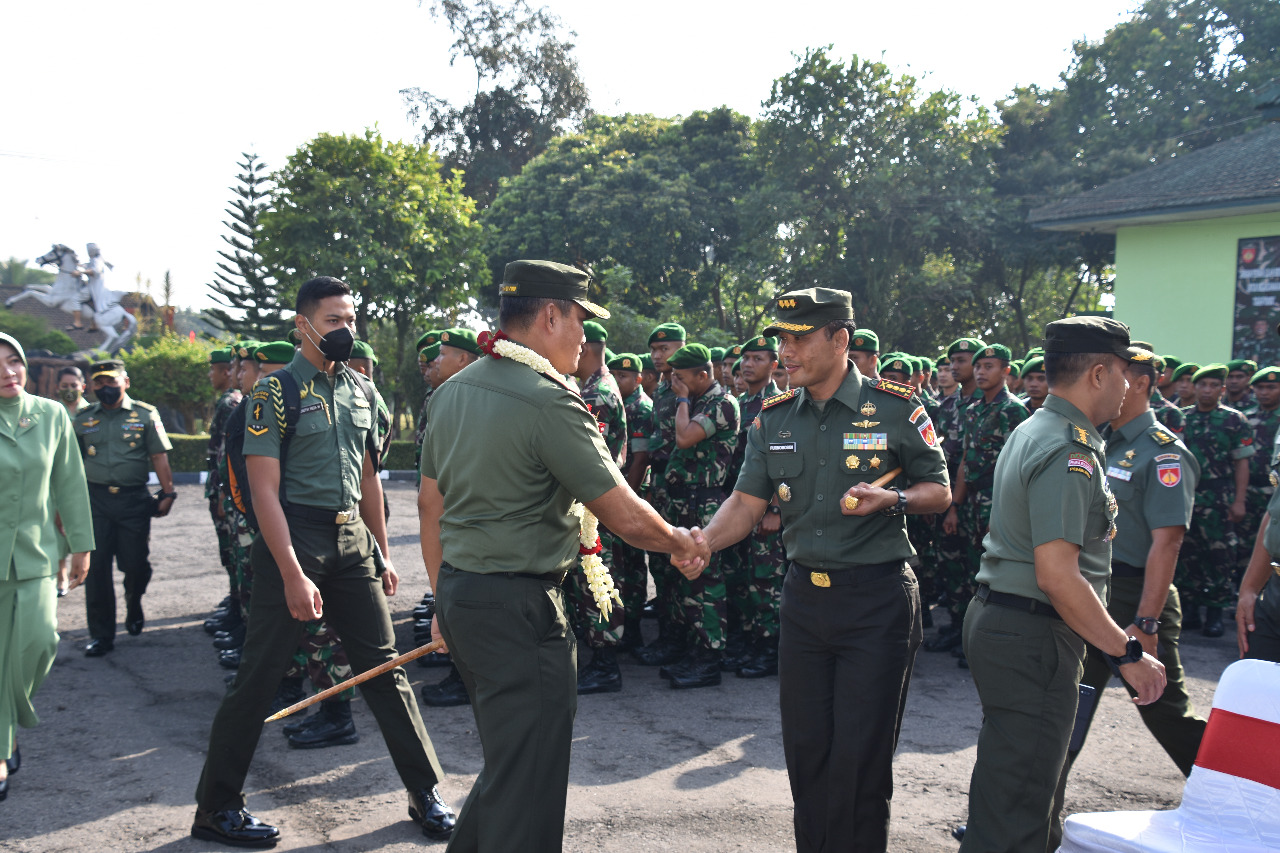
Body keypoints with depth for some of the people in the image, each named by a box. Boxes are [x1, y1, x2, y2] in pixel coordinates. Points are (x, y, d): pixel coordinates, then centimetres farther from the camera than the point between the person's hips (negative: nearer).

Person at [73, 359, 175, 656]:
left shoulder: (145, 415, 2)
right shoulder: (83, 419, 8)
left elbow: (159, 457, 1)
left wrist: (167, 493, -6)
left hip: (134, 500, -2)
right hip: (95, 500, 2)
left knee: (136, 564, 2)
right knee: (95, 567, 0)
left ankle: (134, 606, 35)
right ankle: (101, 635, 9)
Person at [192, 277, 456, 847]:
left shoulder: (360, 390, 11)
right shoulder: (276, 392, -8)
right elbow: (264, 490, -13)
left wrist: (382, 553, 14)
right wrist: (293, 575, -19)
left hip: (352, 538, 6)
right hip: (294, 537, -5)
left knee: (384, 666, 8)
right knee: (259, 675, 1)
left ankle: (426, 794, 18)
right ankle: (215, 809, 16)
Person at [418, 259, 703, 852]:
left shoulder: (451, 392, 10)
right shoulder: (548, 400, -17)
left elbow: (430, 504, 16)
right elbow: (626, 517, -16)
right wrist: (682, 543, 3)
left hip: (459, 594, 9)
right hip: (520, 604, -9)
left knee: (505, 764, 23)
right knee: (527, 786, 1)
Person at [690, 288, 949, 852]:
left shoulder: (895, 409, -7)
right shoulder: (773, 419, 6)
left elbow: (939, 491, 1)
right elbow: (748, 502, 2)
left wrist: (892, 500, -20)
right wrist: (702, 541, -17)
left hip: (877, 599, -4)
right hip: (804, 595, 5)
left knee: (859, 756, 0)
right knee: (805, 748, 13)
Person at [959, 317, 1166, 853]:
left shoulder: (1032, 432, 15)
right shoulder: (1069, 451, -18)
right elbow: (1056, 574, -24)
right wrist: (1127, 654, -17)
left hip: (996, 618, 11)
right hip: (1033, 634, -11)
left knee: (1031, 786, 23)